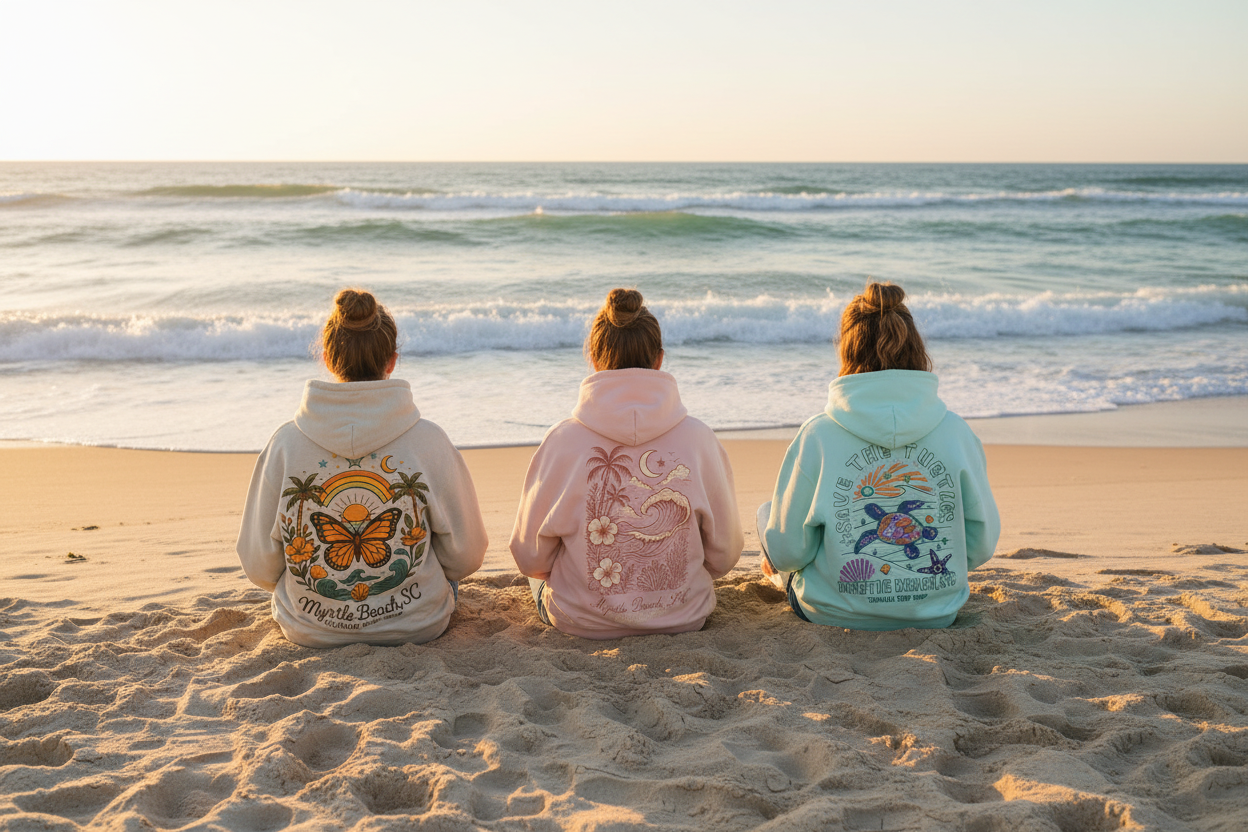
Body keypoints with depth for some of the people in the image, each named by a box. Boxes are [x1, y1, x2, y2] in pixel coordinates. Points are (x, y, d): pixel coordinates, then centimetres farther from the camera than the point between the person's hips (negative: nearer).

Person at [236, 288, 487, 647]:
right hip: (417, 626, -1)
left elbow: (259, 567, -6)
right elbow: (466, 556, -7)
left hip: (309, 629, 2)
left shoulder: (286, 443, -13)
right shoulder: (428, 440, -16)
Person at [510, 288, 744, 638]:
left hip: (581, 620, -1)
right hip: (684, 617, 2)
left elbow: (531, 558, -6)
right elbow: (723, 556, -3)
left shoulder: (562, 440, -16)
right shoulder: (699, 439, -13)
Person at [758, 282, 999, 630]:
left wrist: (776, 558, 13)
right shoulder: (955, 432, -10)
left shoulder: (817, 435, -17)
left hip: (836, 614, -3)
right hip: (936, 615, 3)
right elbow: (982, 544, -3)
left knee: (765, 511, 24)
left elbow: (787, 550, -11)